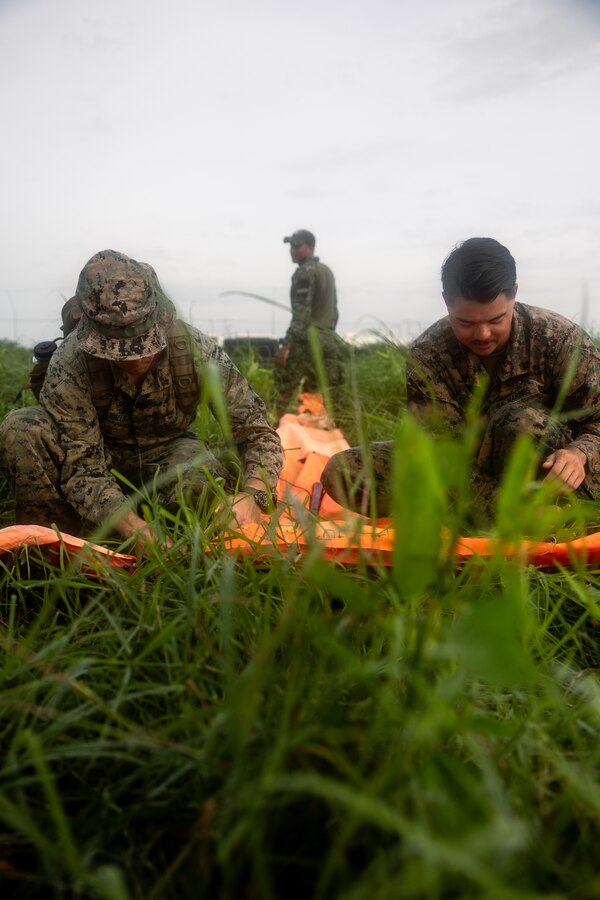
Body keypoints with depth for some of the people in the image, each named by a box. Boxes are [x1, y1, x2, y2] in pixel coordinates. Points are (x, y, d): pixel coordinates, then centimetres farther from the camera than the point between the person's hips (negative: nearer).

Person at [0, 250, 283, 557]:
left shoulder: (198, 350, -26)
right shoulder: (68, 365, -29)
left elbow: (258, 431, -22)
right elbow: (83, 467, -30)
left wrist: (252, 495, -43)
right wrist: (135, 528, -49)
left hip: (169, 455, 0)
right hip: (102, 459, 0)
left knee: (204, 477, -35)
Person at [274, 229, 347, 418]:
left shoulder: (305, 272, -9)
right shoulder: (327, 271, 18)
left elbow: (301, 314, -18)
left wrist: (286, 345, -21)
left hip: (307, 341, -9)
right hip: (328, 340, 9)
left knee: (284, 394, -5)